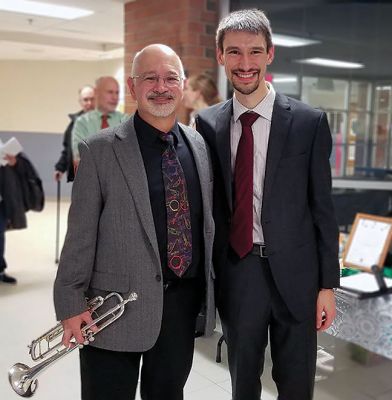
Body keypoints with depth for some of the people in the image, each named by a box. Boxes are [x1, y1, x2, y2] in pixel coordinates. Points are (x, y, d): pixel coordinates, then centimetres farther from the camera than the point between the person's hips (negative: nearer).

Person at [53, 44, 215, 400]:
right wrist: (71, 304, -9)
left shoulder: (200, 144, 5)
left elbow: (209, 220, 11)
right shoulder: (99, 151, -9)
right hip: (117, 306, -4)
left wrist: (209, 289, 12)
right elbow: (80, 234, -9)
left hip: (184, 301, 4)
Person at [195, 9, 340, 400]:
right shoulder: (207, 123, 1)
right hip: (234, 274, 2)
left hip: (294, 273, -1)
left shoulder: (309, 122, -6)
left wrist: (328, 284, -3)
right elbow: (207, 203, 5)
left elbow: (322, 207, -3)